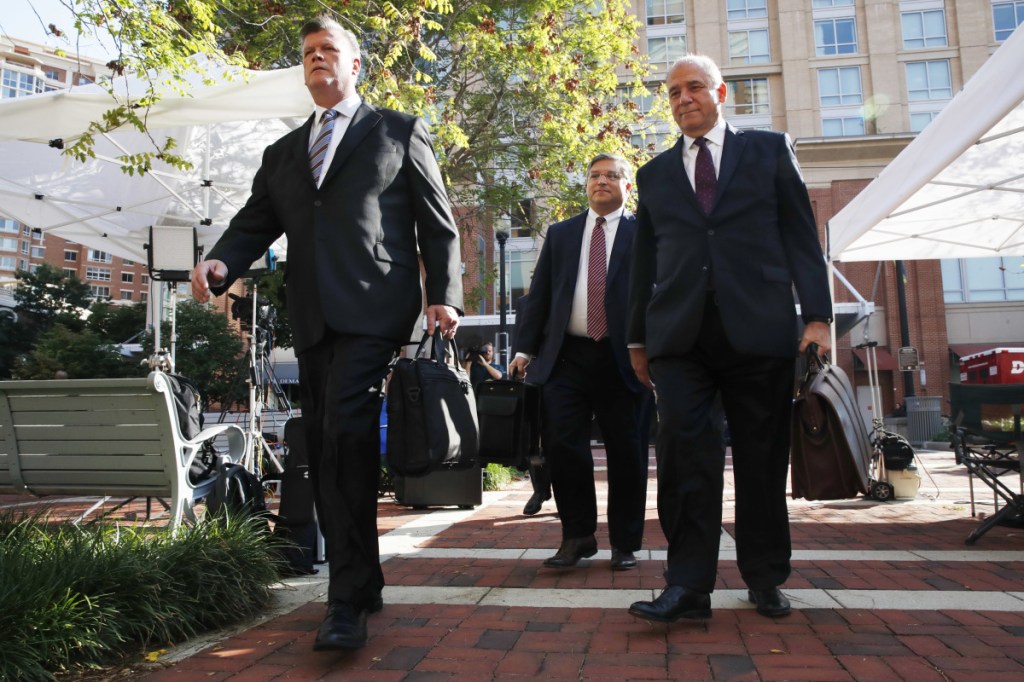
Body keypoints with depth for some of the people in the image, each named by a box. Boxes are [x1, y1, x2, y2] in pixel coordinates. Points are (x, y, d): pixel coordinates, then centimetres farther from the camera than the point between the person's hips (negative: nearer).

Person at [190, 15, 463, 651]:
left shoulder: (400, 132, 11)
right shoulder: (283, 153, 24)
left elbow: (437, 223, 5)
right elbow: (256, 222, 16)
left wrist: (445, 295, -8)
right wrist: (220, 264, -6)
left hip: (373, 311, -6)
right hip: (312, 319, 6)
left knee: (345, 439, -17)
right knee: (327, 454, 7)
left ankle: (348, 599, -6)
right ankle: (361, 584, 21)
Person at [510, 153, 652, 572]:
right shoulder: (560, 234, 17)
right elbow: (539, 294, 13)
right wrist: (525, 347, 5)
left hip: (623, 359, -2)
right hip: (567, 357, 3)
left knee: (626, 454, 4)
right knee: (560, 445, -2)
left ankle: (625, 544, 19)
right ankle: (577, 537, 15)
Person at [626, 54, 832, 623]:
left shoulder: (769, 149, 14)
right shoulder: (655, 173, 19)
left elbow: (800, 235, 7)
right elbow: (644, 260, 18)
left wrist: (816, 314, -3)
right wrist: (637, 336, 15)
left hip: (758, 327, -1)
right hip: (680, 335, 1)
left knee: (762, 459, 5)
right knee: (684, 453, -10)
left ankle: (765, 580, 21)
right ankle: (688, 586, -3)